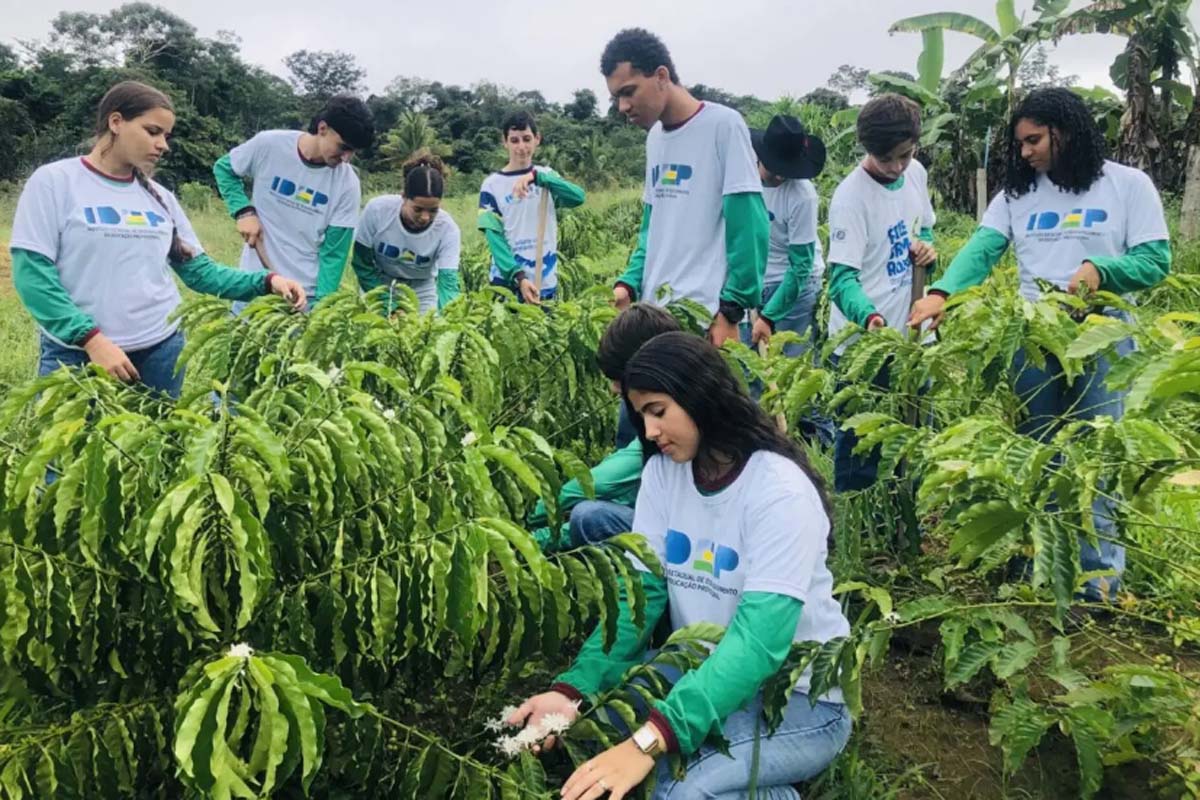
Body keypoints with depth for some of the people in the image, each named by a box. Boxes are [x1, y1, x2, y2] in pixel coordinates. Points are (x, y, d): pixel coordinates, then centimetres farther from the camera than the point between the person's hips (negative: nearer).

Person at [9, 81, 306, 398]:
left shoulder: (160, 197, 9)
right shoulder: (53, 181, -4)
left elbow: (200, 271, 9)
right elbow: (32, 273, -10)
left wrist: (266, 282, -7)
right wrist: (92, 338, -19)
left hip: (161, 351, 4)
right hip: (76, 353, -4)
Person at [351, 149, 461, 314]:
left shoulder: (448, 229, -26)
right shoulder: (377, 209, -25)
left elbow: (448, 283, -30)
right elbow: (361, 263, -14)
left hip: (421, 293, 0)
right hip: (378, 286, 0)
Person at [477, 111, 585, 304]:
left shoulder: (546, 175, 6)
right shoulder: (492, 184, -1)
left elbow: (578, 197, -12)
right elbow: (494, 237, -8)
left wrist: (536, 176, -24)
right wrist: (519, 277, -21)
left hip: (546, 283, 2)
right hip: (507, 282, -2)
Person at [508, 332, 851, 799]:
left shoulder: (780, 490, -23)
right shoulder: (662, 470, -2)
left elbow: (759, 637, -33)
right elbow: (641, 590, -7)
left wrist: (651, 740, -43)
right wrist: (573, 690, -24)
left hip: (798, 695, -6)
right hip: (704, 670, 7)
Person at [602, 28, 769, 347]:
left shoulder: (723, 124, -7)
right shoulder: (654, 137, 14)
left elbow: (748, 227, -11)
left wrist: (731, 309, -16)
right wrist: (629, 284, 3)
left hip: (704, 316, -6)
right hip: (654, 312, 7)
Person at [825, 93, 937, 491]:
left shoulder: (916, 174, 3)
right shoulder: (850, 196, -19)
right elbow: (842, 277, -25)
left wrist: (927, 247, -4)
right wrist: (870, 318, -44)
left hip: (913, 335, 7)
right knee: (860, 445, 2)